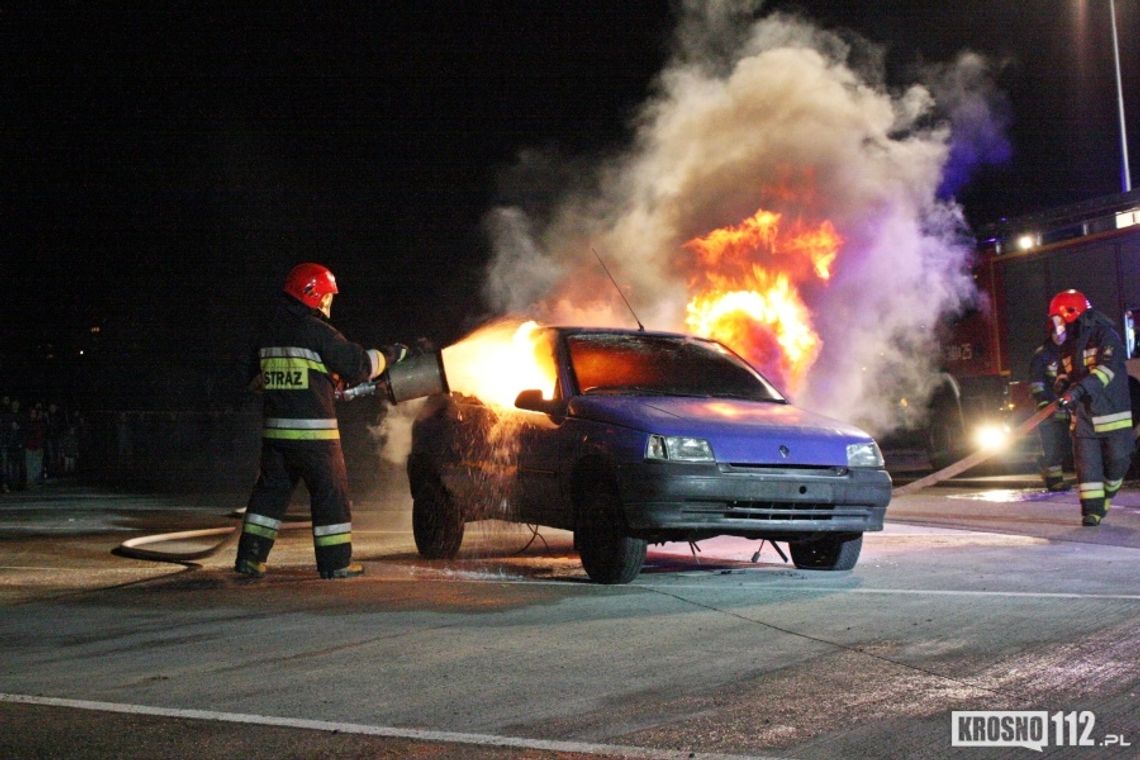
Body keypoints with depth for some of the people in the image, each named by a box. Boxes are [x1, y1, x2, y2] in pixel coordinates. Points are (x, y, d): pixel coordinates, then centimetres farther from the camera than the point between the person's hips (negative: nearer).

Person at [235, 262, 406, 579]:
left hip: (275, 428, 7)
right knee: (331, 492, 3)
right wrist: (389, 355, 11)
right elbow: (358, 365, -7)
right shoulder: (318, 332, -10)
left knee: (271, 490, 14)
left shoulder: (268, 333, 12)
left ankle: (250, 557, 11)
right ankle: (336, 562, 7)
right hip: (313, 429, -6)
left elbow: (255, 378, 21)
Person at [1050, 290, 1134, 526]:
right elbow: (1064, 373, 21)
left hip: (1112, 414, -5)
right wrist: (1062, 385, -5)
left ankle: (1104, 500, 25)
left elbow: (1106, 369, -24)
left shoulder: (1106, 337, -11)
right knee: (1086, 464, -4)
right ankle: (1091, 510, -3)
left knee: (1117, 462, 2)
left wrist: (1078, 390, -35)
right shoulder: (1069, 347, 13)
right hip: (1084, 416, 5)